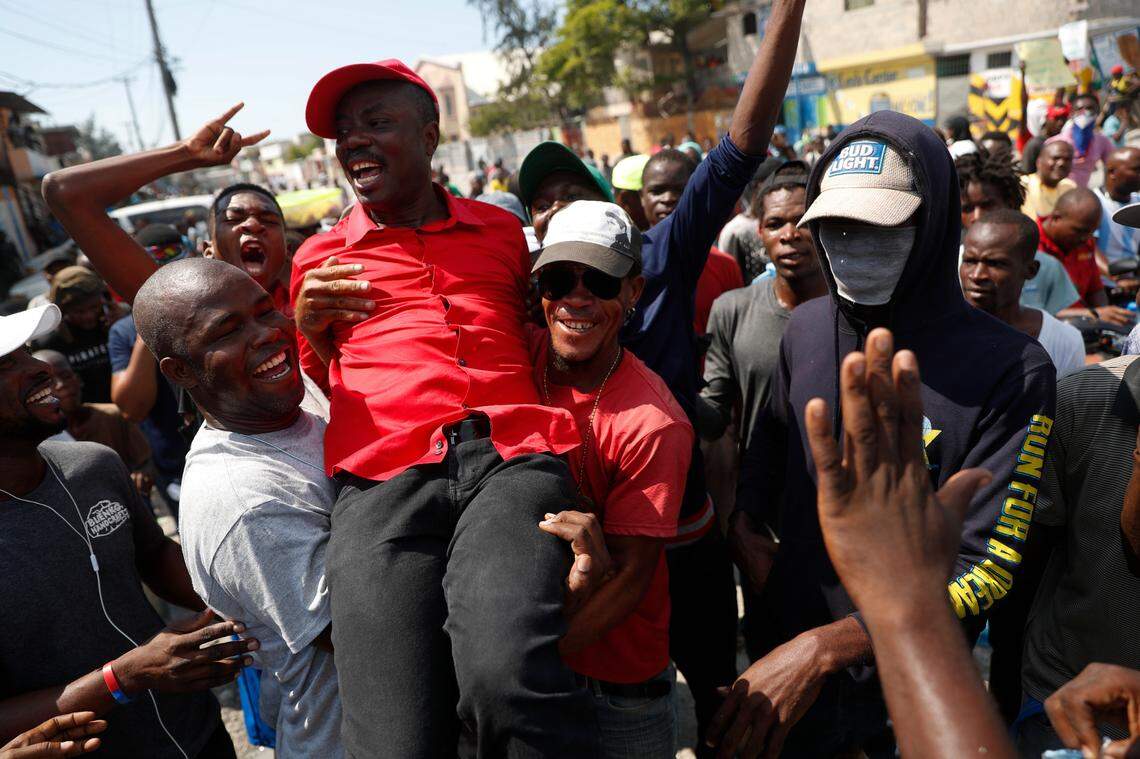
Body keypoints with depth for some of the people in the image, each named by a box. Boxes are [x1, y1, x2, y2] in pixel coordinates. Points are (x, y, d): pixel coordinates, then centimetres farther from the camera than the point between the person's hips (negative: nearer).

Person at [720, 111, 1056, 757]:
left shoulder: (1011, 370, -22)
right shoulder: (808, 327, -6)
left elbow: (986, 568, -22)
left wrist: (823, 647, -29)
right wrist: (745, 524, -5)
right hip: (783, 642, 5)